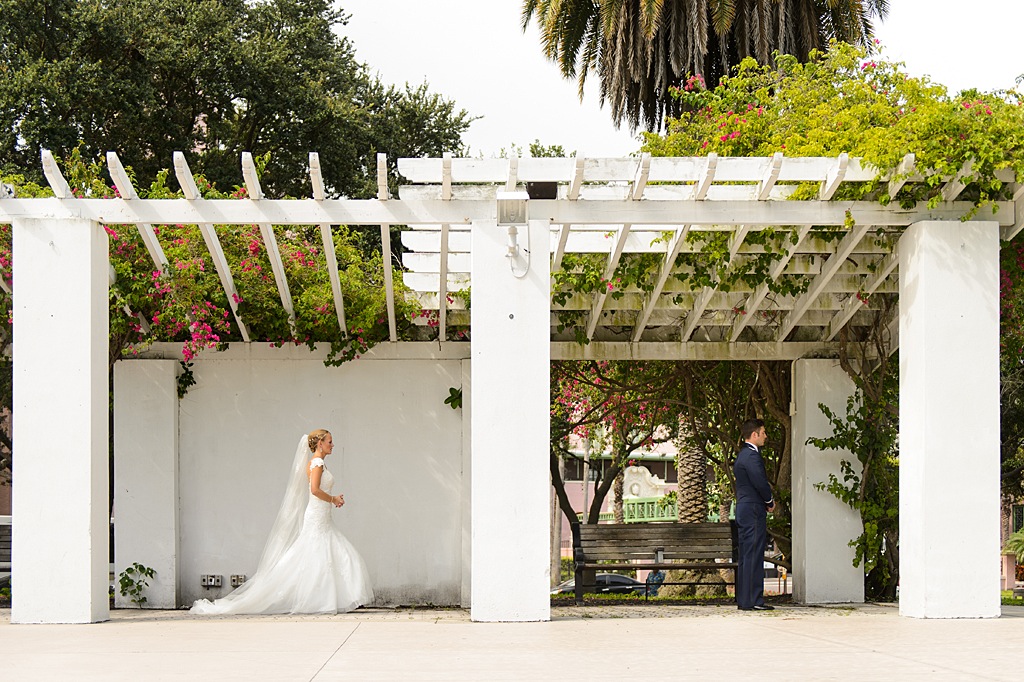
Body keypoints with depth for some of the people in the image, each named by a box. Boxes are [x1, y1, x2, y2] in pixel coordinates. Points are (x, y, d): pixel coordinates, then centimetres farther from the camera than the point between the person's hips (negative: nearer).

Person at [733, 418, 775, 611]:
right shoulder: (751, 455, -15)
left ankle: (743, 600, 14)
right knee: (753, 556, -9)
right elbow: (760, 483, -20)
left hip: (743, 510, 11)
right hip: (753, 510, -11)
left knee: (745, 557, 11)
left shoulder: (742, 455, 18)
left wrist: (766, 500, 6)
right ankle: (752, 601, -9)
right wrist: (770, 501, -4)